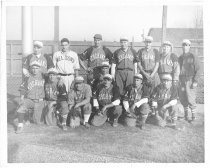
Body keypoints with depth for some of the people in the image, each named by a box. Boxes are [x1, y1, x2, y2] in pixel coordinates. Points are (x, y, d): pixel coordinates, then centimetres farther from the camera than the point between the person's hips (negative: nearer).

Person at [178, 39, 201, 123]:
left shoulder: (193, 57, -3)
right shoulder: (180, 58, 14)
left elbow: (198, 70, -5)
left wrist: (195, 81, -13)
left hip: (190, 80, -5)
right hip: (182, 81, 5)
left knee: (190, 99, -8)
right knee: (183, 99, 7)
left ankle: (193, 115, 7)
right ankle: (186, 114, 23)